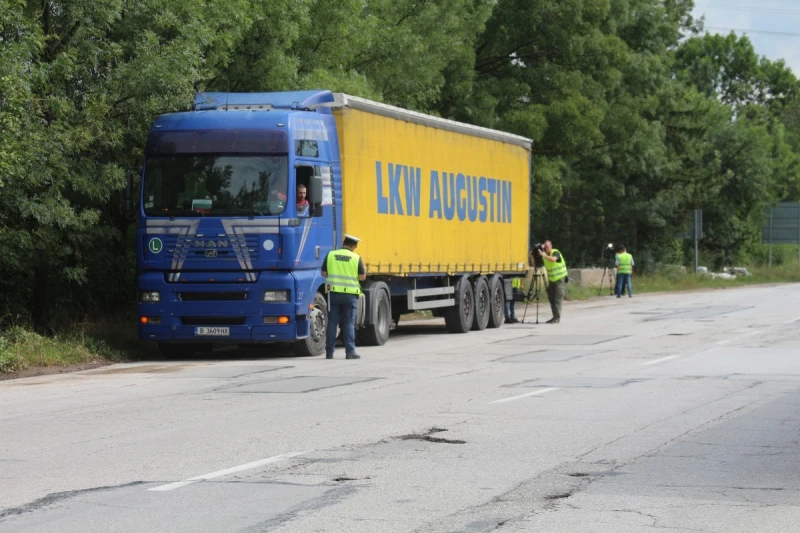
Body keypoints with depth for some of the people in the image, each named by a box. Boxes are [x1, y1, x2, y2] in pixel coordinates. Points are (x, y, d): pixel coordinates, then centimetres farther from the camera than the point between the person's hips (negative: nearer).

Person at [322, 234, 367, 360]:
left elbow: (324, 273, 5)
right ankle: (350, 352, -1)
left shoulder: (330, 255, 1)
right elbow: (362, 277, -2)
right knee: (349, 324, 2)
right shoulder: (356, 258, -4)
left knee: (332, 323, 6)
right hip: (350, 294, -2)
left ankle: (329, 352, 7)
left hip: (334, 293, 2)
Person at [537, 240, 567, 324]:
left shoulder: (555, 252, -15)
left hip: (560, 279, -7)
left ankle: (557, 318, -11)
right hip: (551, 280, 7)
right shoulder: (545, 255, 5)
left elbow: (553, 259, -38)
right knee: (551, 299, 5)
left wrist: (543, 255, -46)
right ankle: (555, 317, 12)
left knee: (558, 299, -11)